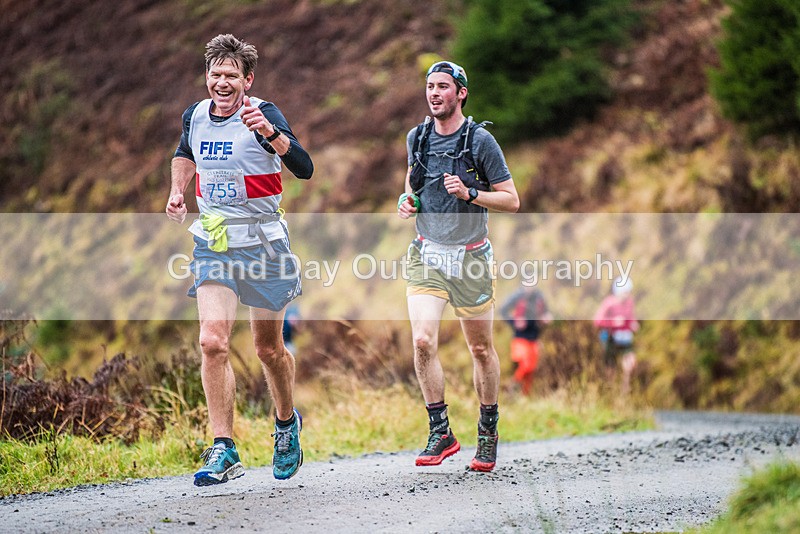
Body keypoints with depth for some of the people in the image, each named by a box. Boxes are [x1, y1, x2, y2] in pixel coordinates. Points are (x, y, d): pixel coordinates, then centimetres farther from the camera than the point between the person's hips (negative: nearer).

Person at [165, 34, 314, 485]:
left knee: (269, 348, 10)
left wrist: (270, 132, -43)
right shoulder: (195, 116, 2)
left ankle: (288, 423, 38)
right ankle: (224, 451, -12)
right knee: (213, 342, -14)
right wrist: (177, 192, 12)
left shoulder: (263, 114, -14)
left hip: (261, 243, -3)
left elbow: (304, 169, -28)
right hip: (213, 244, 3)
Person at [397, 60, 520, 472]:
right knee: (422, 341, -15)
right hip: (427, 256, 3)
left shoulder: (480, 141, -9)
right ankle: (441, 433, -5)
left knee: (481, 349, 8)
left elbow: (512, 201, -6)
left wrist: (470, 194, -21)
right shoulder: (417, 138, 4)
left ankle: (488, 434, 25)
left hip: (470, 257, -2)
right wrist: (407, 198, 4)